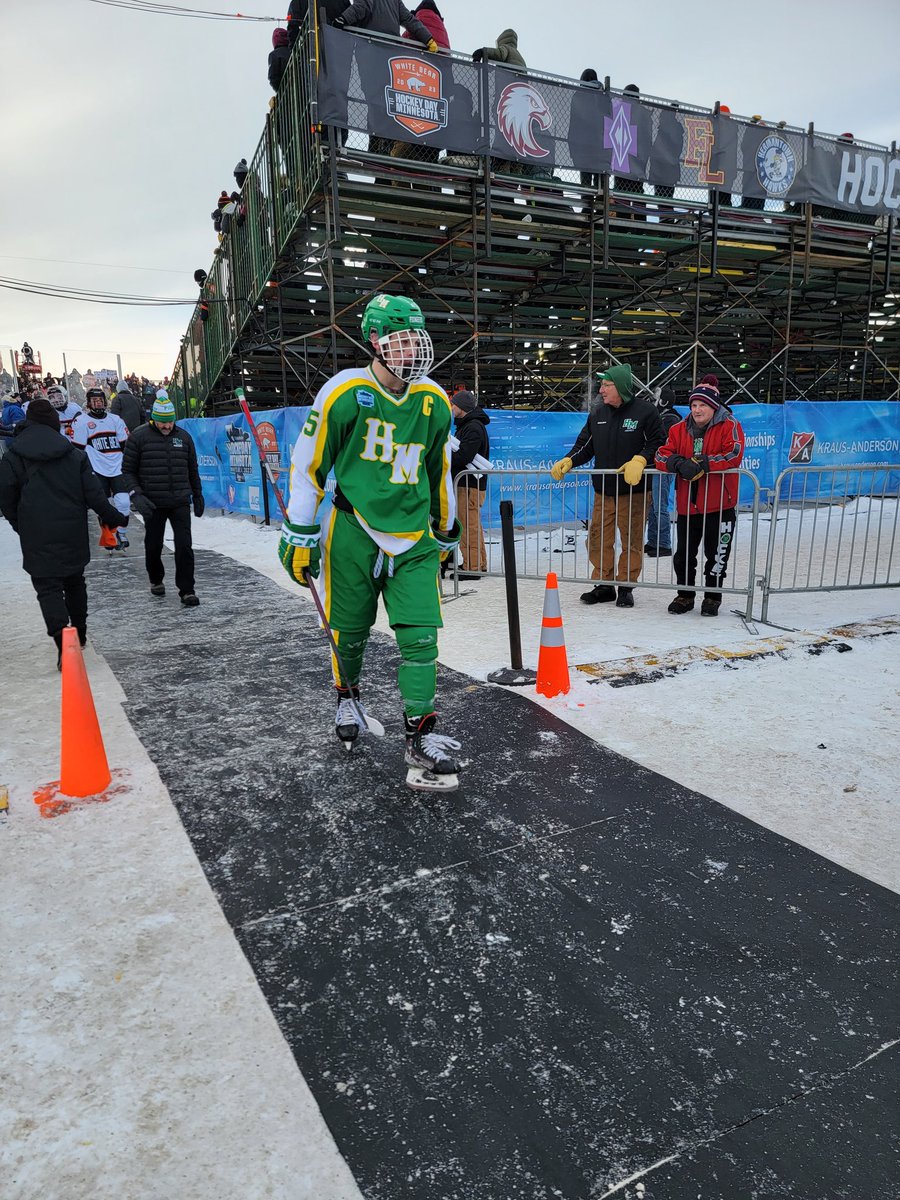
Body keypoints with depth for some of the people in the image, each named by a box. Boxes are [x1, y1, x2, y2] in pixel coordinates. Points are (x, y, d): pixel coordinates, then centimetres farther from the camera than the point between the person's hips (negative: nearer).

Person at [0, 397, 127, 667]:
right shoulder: (74, 453, 1)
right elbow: (93, 494, -3)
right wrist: (114, 517, 8)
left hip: (37, 537, -3)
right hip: (74, 533, 3)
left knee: (48, 587, -1)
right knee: (75, 581, 20)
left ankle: (63, 643, -18)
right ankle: (79, 634, 32)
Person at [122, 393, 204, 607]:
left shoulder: (183, 436, 7)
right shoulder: (139, 437, -2)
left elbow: (192, 470, 17)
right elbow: (128, 470, 0)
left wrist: (197, 495, 19)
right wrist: (136, 495, -12)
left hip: (180, 503, 1)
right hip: (153, 504, -1)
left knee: (184, 546, -7)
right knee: (153, 546, 11)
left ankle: (187, 591, 0)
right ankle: (156, 580, 36)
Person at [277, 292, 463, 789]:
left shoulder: (434, 401, 5)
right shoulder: (345, 393, -9)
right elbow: (308, 463, -3)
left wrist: (445, 531, 23)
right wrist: (299, 534, -3)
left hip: (414, 538, 3)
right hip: (354, 532, -2)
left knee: (420, 636, -6)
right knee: (351, 631, 11)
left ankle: (421, 738, 3)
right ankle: (347, 696, 42)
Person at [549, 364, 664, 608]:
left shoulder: (645, 411, -6)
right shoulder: (597, 413, 10)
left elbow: (657, 443, -6)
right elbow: (585, 445, 14)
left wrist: (639, 461, -22)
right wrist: (568, 461, -2)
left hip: (633, 490, -5)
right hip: (603, 491, 5)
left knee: (631, 541, 4)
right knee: (598, 540, 5)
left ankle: (626, 587, 16)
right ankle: (603, 585, 18)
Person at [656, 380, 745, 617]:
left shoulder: (729, 427, -4)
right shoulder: (679, 430, 8)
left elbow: (734, 455, -18)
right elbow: (662, 455, -1)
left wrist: (701, 464, -23)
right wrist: (680, 463, -22)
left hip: (719, 505, -3)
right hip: (686, 506, 4)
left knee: (716, 555, 7)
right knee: (683, 554, 10)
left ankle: (712, 597, 23)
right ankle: (685, 595, 26)